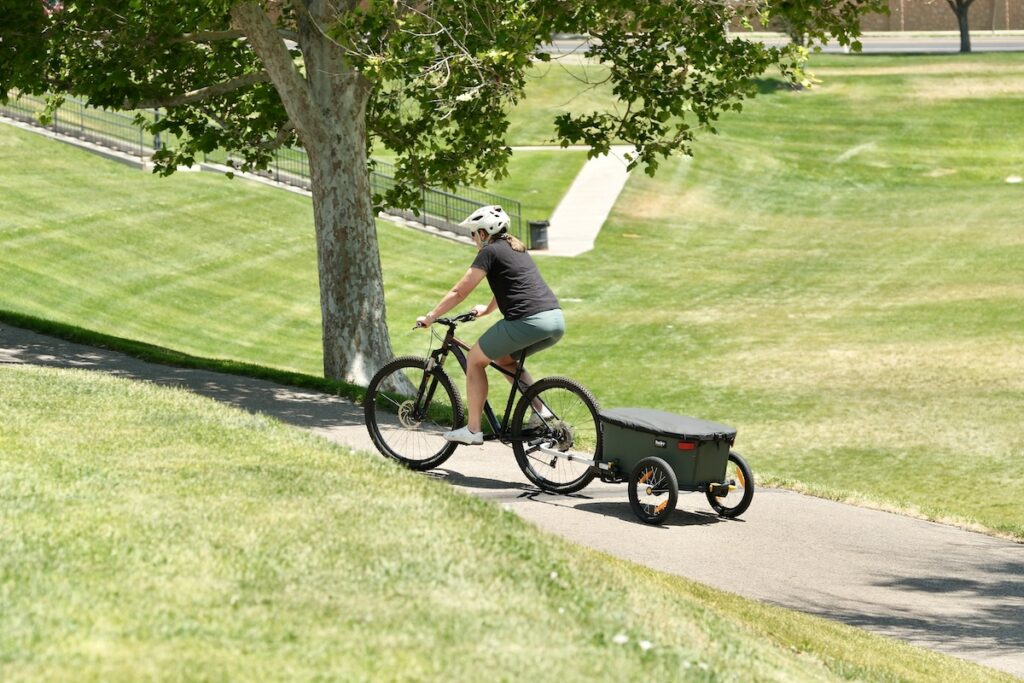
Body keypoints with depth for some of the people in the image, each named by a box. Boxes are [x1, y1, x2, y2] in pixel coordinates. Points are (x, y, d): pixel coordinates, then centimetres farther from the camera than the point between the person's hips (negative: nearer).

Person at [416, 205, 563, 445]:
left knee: (475, 359, 11)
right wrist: (487, 310, 59)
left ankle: (473, 430, 10)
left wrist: (430, 317, 13)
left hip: (528, 322, -8)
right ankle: (540, 410, 14)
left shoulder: (489, 252, 2)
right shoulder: (517, 249, 26)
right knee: (504, 359, 29)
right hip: (556, 320, 8)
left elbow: (459, 292, 3)